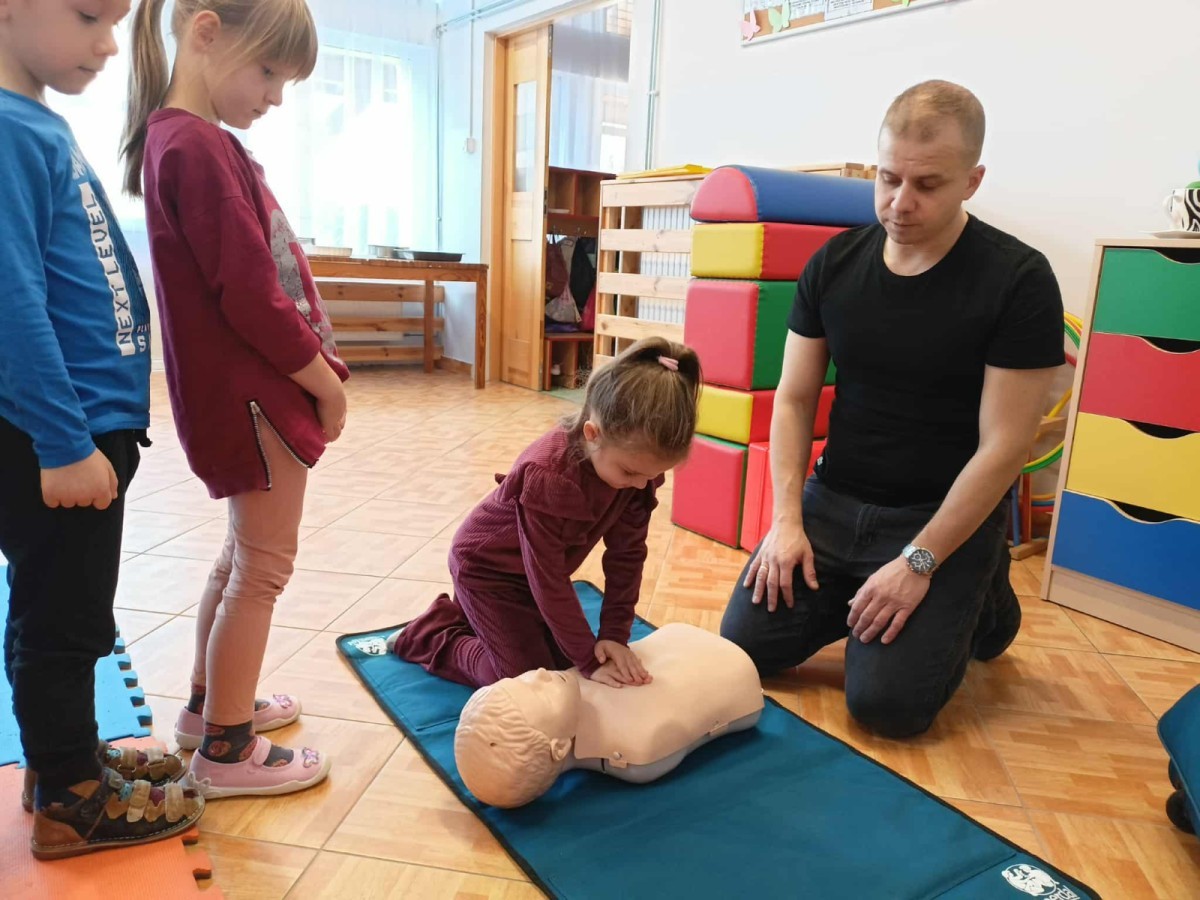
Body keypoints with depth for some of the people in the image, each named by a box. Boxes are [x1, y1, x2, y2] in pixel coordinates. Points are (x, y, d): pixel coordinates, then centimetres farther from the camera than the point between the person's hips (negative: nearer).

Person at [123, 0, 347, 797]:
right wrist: (325, 381, -10)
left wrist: (314, 371, 10)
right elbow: (250, 295, -21)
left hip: (245, 389, 10)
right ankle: (227, 751, 15)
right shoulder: (199, 146, -18)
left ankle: (211, 702, 37)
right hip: (254, 394, -10)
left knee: (244, 558, 20)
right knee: (263, 568, 1)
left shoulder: (186, 138, 14)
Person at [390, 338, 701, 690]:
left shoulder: (636, 459, -21)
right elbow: (549, 581, -32)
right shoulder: (547, 476, -40)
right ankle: (428, 637, 15)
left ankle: (468, 615, 32)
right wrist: (589, 660, -25)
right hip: (487, 566, -7)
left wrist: (615, 634, -18)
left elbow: (627, 554, -14)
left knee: (562, 658, 15)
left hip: (539, 568, 7)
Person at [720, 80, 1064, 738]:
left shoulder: (1018, 282, -13)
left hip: (945, 516, -3)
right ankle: (854, 597, 22)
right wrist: (787, 519, -7)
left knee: (886, 702, -12)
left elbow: (1002, 445, -14)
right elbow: (794, 399, 2)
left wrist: (919, 563, -17)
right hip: (833, 502, 4)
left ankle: (980, 603, 17)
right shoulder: (834, 263, -1)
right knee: (743, 647, -5)